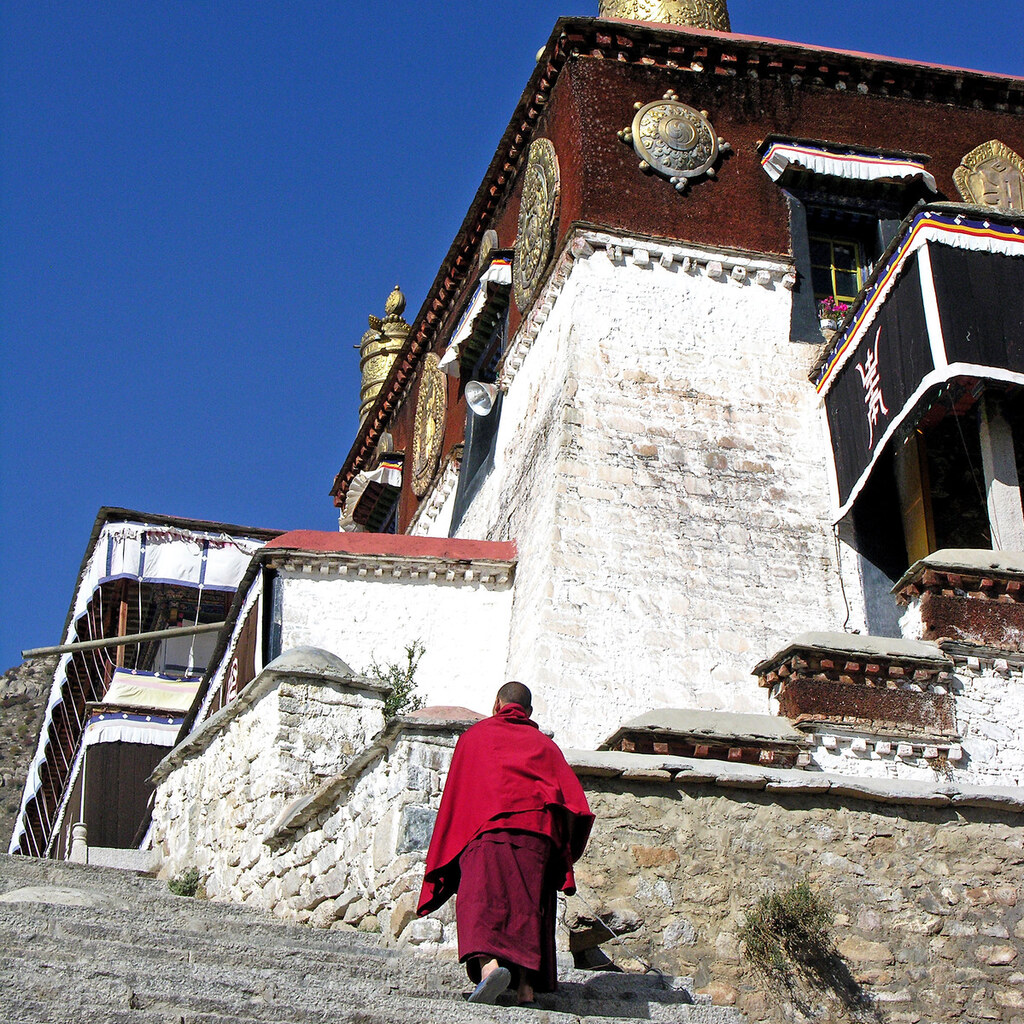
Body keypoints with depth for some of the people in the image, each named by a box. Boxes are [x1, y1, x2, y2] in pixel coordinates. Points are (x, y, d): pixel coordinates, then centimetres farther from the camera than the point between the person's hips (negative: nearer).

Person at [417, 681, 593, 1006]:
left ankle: (489, 964, -40)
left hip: (488, 825, -2)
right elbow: (573, 796, 12)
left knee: (482, 896, -15)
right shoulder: (544, 744, 26)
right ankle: (527, 983, -7)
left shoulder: (475, 735, 22)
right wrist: (562, 853, 14)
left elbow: (455, 794, 19)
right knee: (528, 902, 6)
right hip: (537, 830, 2)